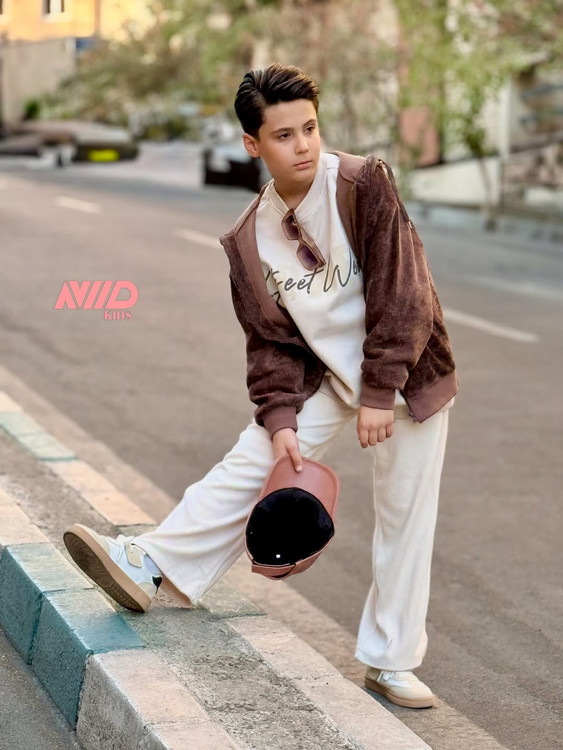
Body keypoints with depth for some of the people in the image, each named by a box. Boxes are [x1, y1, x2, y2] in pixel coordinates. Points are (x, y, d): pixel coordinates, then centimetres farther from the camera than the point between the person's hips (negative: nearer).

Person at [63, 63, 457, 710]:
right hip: (325, 373, 3)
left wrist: (380, 395, -21)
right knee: (247, 464, -8)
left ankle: (390, 662, 12)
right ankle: (149, 566, -4)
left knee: (404, 517, 2)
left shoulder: (365, 184, -18)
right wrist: (280, 420, -14)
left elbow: (402, 294, -20)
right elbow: (272, 341, -1)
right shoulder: (250, 239, -4)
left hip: (404, 372, -3)